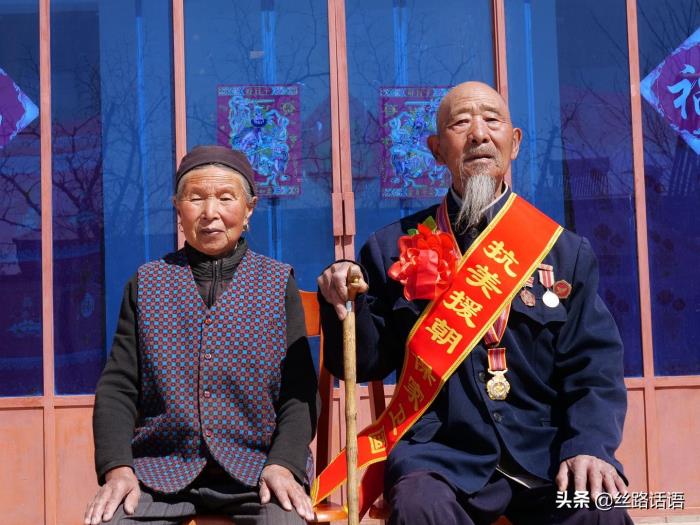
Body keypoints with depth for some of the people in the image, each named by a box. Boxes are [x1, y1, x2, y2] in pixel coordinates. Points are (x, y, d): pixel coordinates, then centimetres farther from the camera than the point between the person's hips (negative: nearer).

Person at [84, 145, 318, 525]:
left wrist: (283, 464, -13)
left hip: (254, 466, -1)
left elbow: (300, 391, 4)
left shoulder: (278, 284, 9)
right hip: (159, 469, 2)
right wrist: (117, 468, -9)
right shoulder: (146, 284, 12)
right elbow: (117, 388, 8)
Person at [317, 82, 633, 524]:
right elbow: (364, 364, 9)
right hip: (441, 453, -1)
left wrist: (588, 447, -11)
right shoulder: (394, 249, 8)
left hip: (545, 453, 1)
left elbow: (595, 368, 6)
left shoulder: (567, 251, 10)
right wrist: (344, 306, -10)